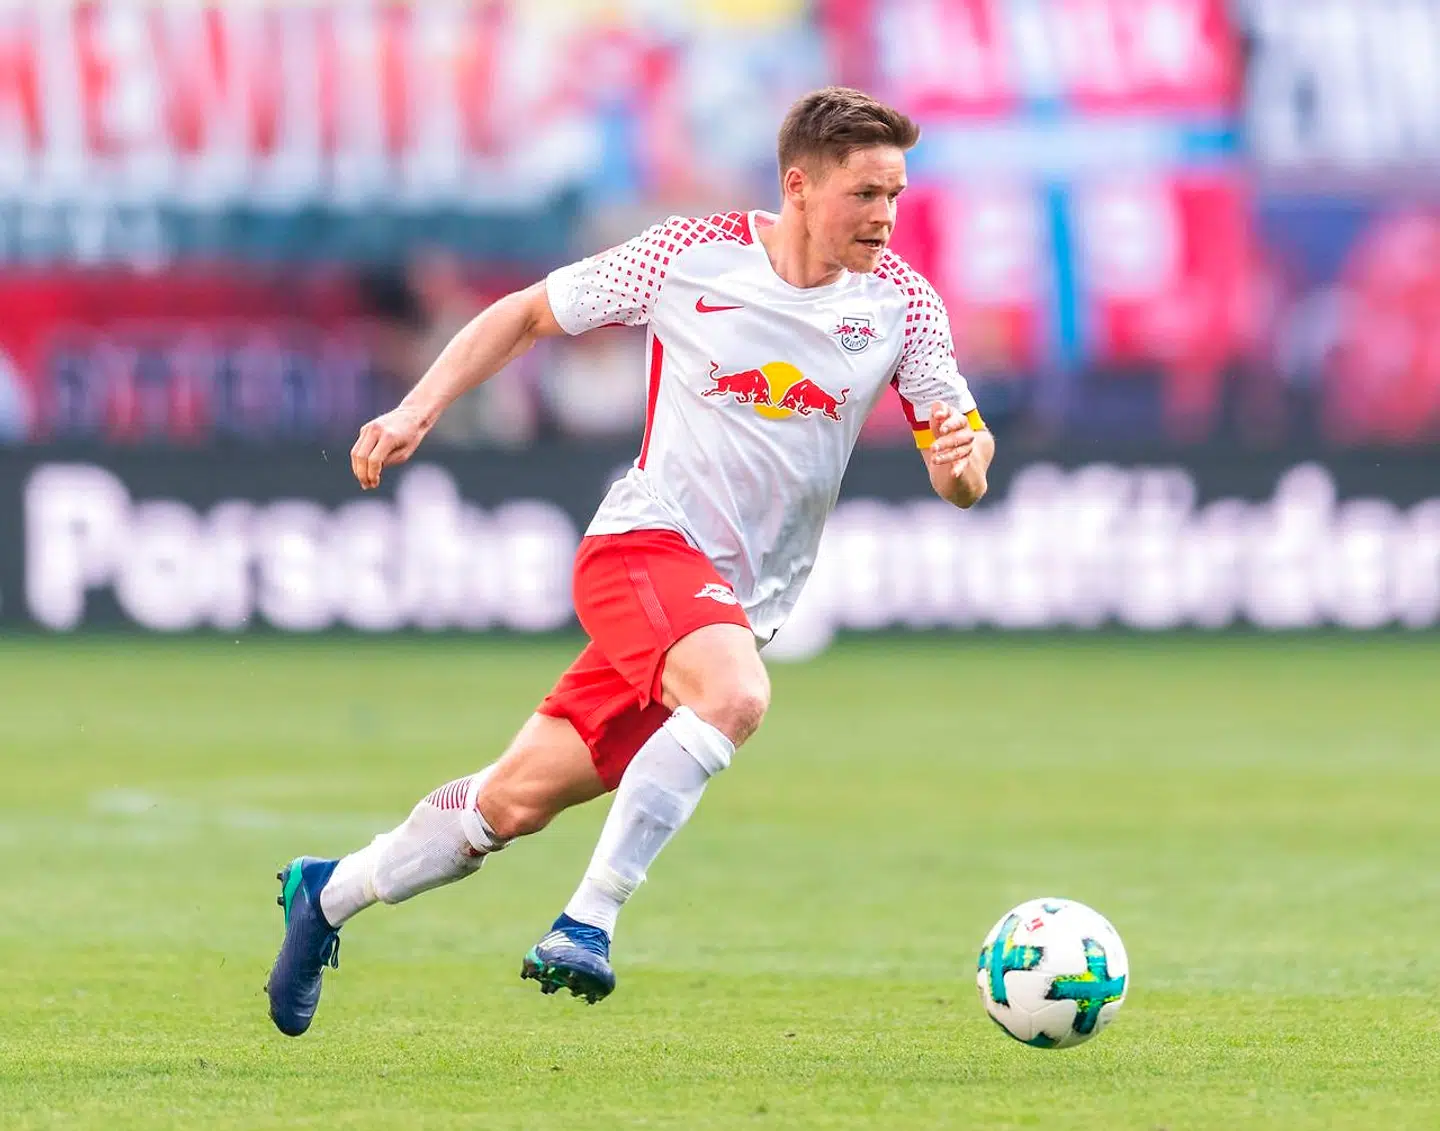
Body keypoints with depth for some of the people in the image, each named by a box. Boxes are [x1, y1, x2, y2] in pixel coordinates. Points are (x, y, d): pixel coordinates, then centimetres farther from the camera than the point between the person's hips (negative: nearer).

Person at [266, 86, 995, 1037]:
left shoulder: (901, 302, -1)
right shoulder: (692, 256, -7)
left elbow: (962, 476, 1)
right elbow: (529, 314, 6)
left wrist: (963, 457, -23)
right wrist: (419, 410, -3)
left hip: (739, 602, 4)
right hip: (648, 542, -4)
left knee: (519, 800, 6)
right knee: (736, 697, -36)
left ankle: (329, 895, 28)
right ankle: (589, 922, -29)